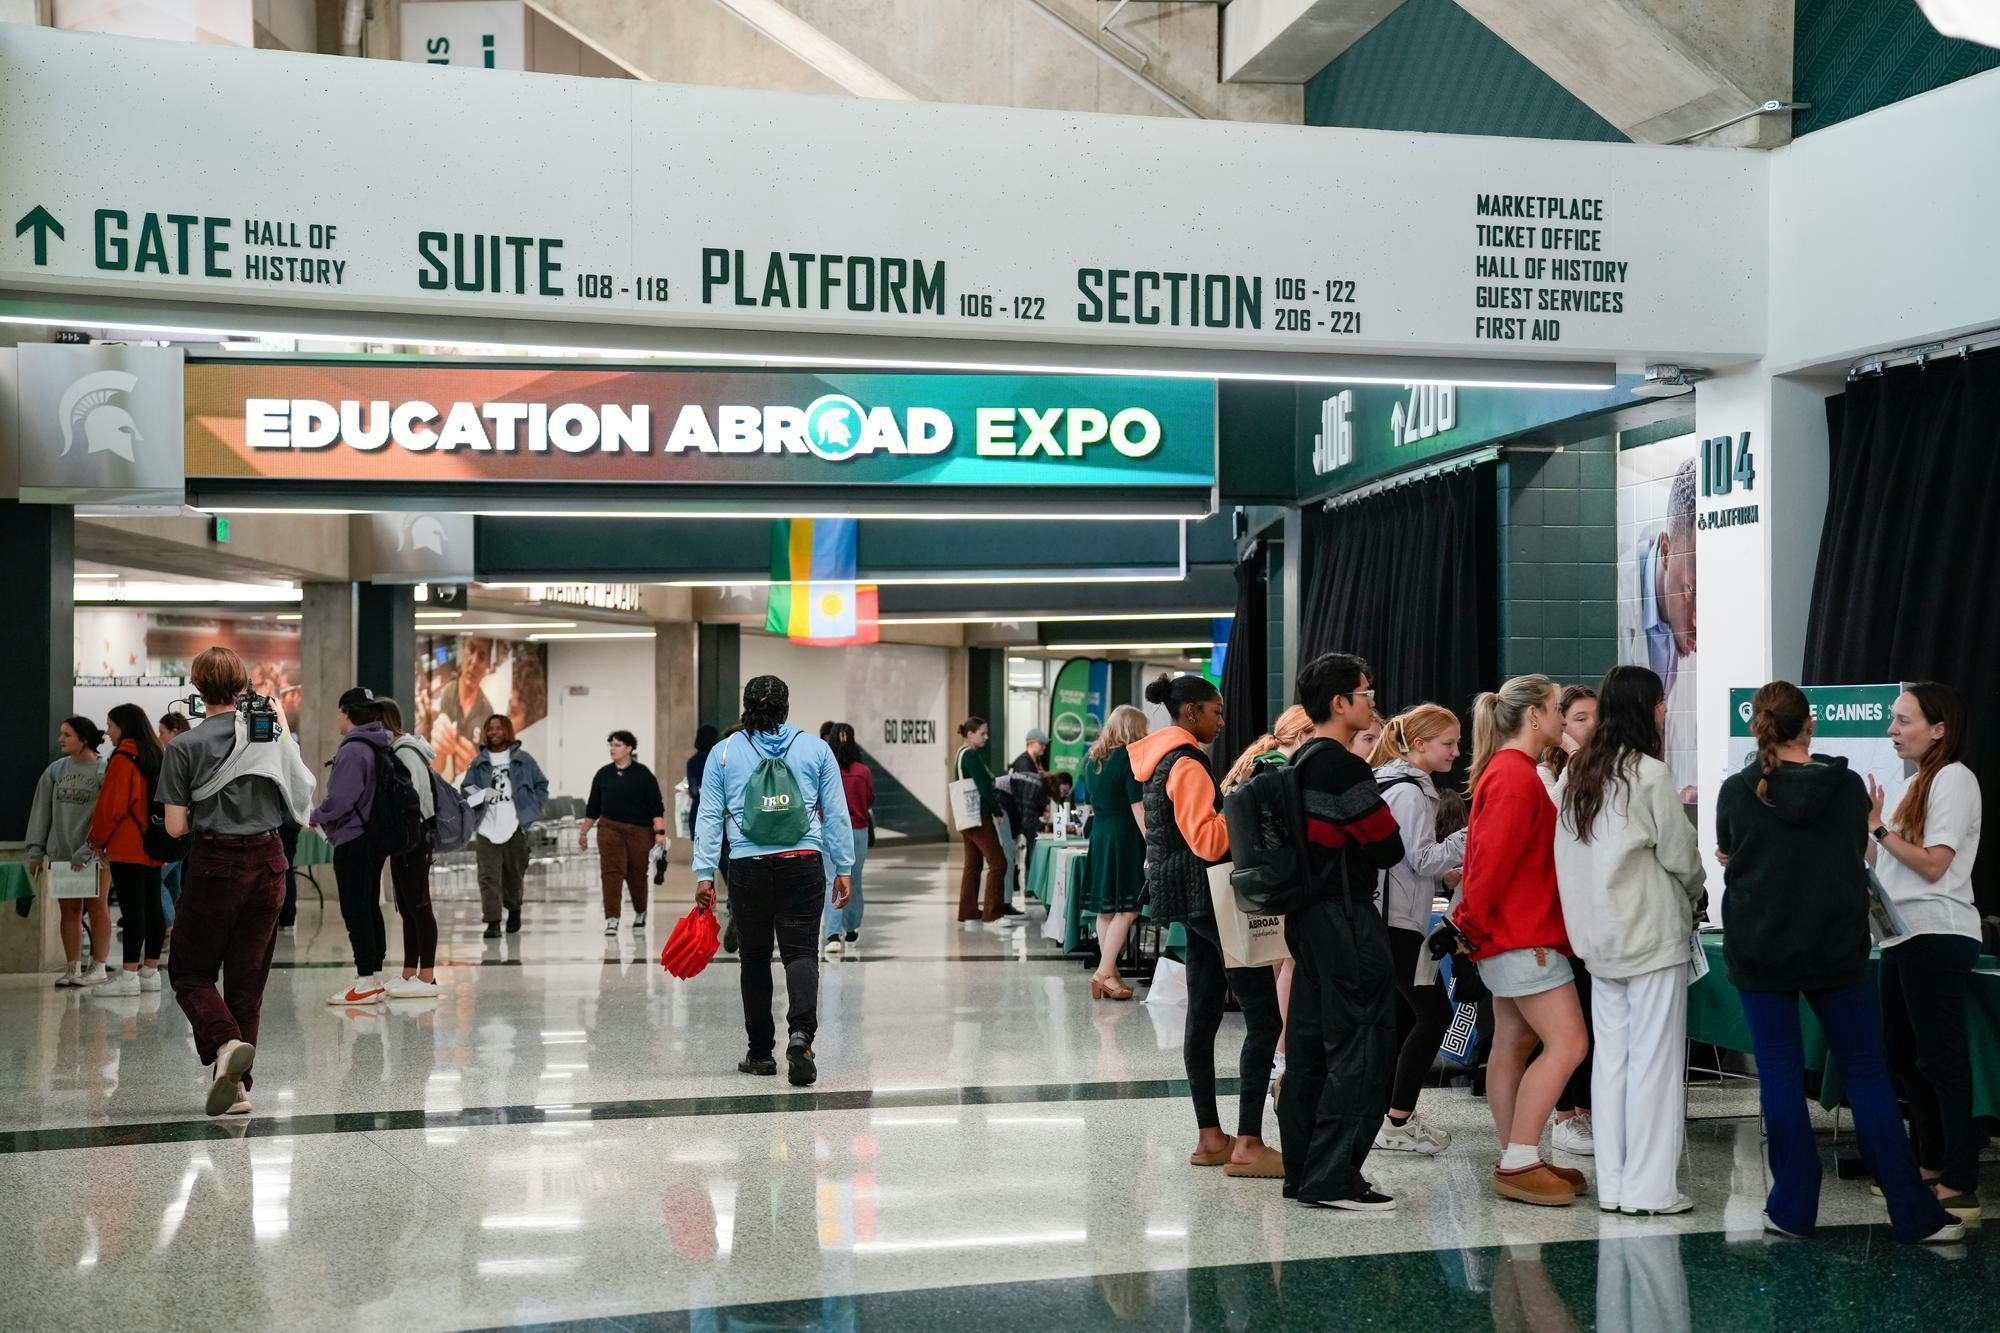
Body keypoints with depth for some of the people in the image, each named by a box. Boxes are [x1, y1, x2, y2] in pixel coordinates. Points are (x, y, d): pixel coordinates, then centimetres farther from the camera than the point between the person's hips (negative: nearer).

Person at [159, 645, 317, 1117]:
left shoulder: (185, 747, -9)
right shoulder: (271, 734, 0)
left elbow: (176, 827, -9)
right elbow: (302, 795, 7)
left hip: (214, 865, -3)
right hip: (267, 863, 4)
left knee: (190, 971, 11)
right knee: (248, 977, 11)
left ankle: (225, 1043, -16)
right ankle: (237, 1086, 11)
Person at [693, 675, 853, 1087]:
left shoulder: (724, 752, 5)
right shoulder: (815, 748, 5)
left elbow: (709, 817, 2)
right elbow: (836, 814, 6)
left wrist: (704, 873, 4)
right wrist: (843, 868, 11)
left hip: (748, 868, 0)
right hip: (803, 865, 0)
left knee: (755, 957, 11)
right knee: (800, 951, -1)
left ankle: (761, 1052, 18)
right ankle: (800, 1034, -24)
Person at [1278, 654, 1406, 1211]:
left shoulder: (1299, 762, 13)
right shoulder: (1343, 767, -16)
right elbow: (1389, 848, -12)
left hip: (1306, 914, 10)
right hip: (1345, 916, -10)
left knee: (1310, 1045, 12)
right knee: (1361, 1045, -6)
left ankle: (1302, 1173, 17)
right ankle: (1332, 1178, -5)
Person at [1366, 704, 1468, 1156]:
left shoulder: (1400, 784, 17)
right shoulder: (1408, 790, -15)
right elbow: (1422, 859, -17)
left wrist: (1446, 878, 14)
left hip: (1393, 918, 11)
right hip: (1397, 920, -11)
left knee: (1404, 1014, 14)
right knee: (1434, 1013, -8)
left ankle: (1393, 1114, 19)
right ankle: (1397, 1123, -7)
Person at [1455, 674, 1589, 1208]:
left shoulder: (1507, 771, 17)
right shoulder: (1515, 777, -17)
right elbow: (1493, 858, -21)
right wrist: (1475, 921, -13)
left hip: (1518, 935, 11)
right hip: (1523, 936, -11)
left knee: (1514, 1043, 11)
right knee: (1566, 1043, -10)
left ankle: (1516, 1162, 16)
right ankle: (1519, 1164, -8)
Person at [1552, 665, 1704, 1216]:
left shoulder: (1576, 773, 7)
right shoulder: (1649, 773, -14)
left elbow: (1570, 854, 9)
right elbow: (1679, 852, -8)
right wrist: (1696, 896, 12)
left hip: (1599, 936, 7)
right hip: (1652, 934, -7)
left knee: (1611, 1056, 10)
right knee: (1655, 1058, 0)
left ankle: (1612, 1184, 14)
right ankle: (1650, 1187, 4)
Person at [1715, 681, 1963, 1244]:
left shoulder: (1737, 790, -7)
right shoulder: (1848, 785, -3)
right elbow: (1860, 854, 11)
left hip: (1760, 950, -1)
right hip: (1836, 948, 1)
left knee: (1780, 1075, 6)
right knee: (1866, 1072, 7)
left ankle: (1793, 1208, 9)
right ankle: (1913, 1213, 8)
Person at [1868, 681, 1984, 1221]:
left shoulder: (1954, 778, -9)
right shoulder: (1916, 783, 18)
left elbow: (1933, 865, -16)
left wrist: (1878, 827, -11)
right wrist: (1862, 829, 7)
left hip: (1937, 936, -10)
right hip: (1904, 935, 10)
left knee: (1940, 1056, -8)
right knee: (1903, 1055, 14)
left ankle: (1961, 1187, -6)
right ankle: (1932, 1164, 25)